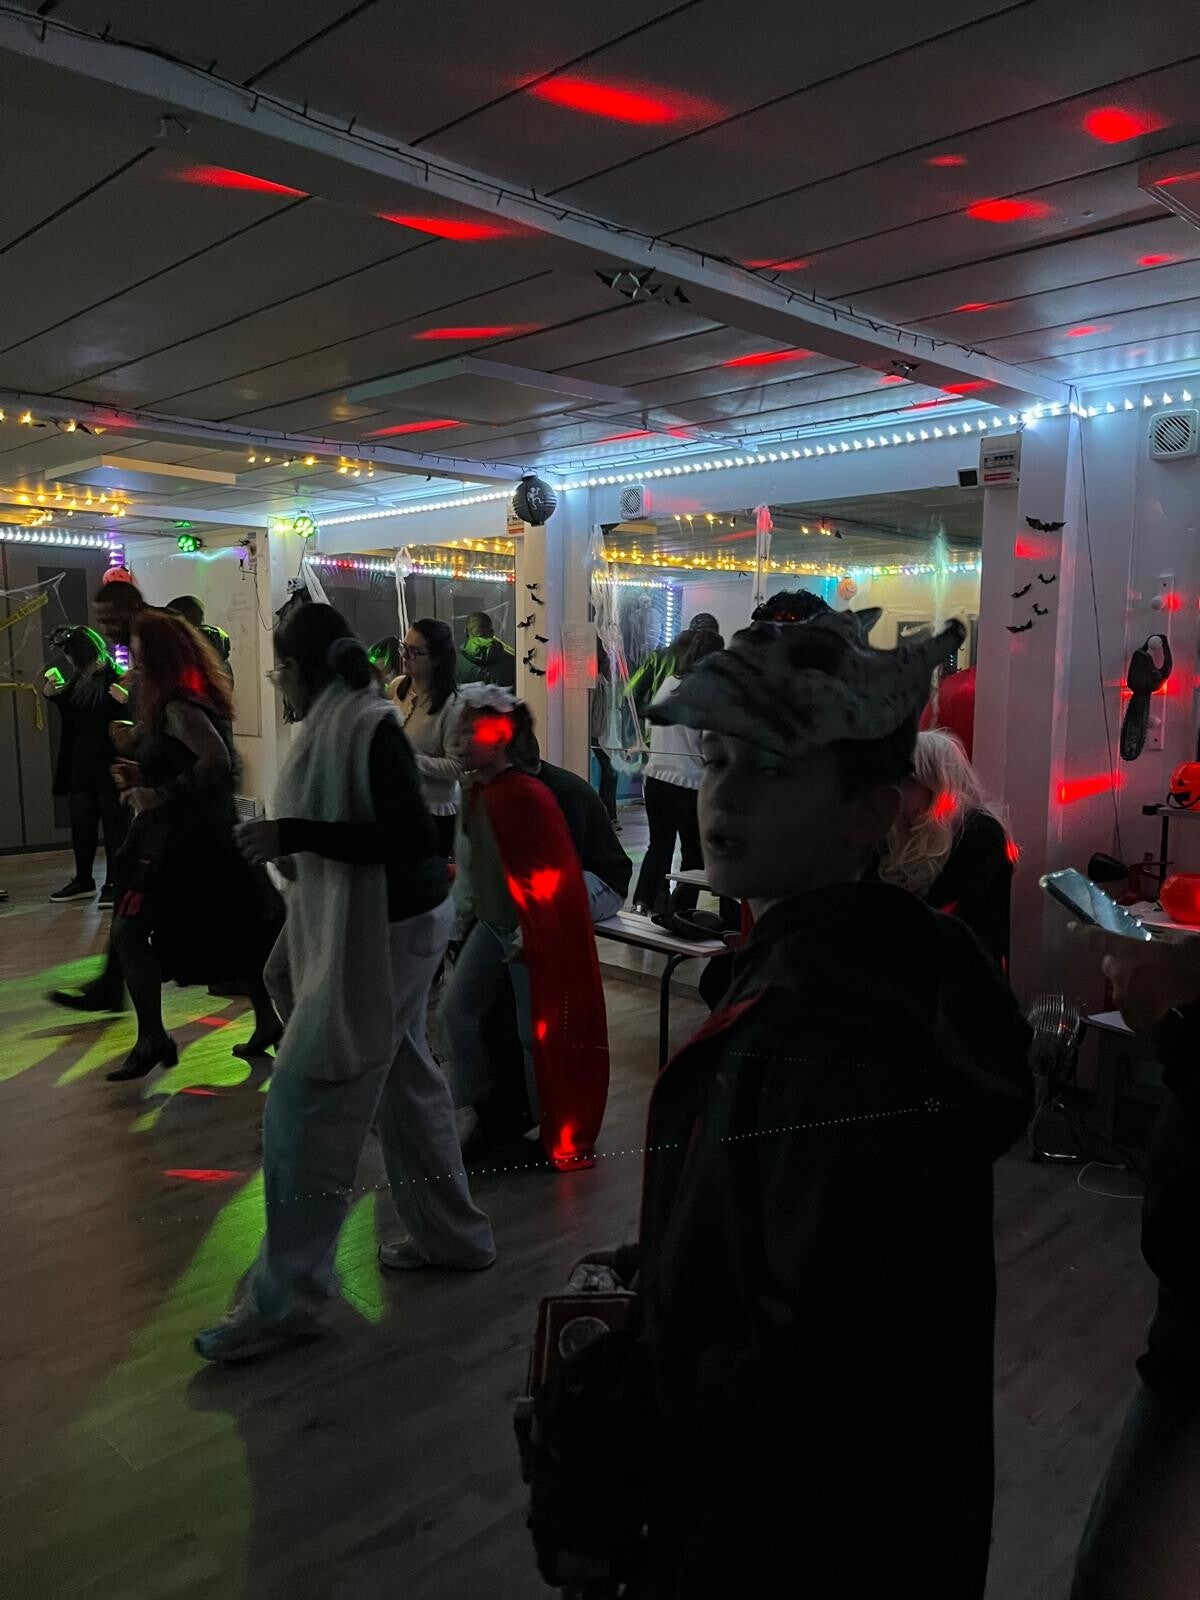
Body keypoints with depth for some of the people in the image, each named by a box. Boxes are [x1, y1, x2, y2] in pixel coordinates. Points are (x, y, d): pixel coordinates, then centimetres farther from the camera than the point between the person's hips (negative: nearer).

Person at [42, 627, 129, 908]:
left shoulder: (116, 678, -12)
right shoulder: (78, 680, 9)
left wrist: (126, 701, -35)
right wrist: (51, 693, 10)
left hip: (110, 766, -8)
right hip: (81, 766, 8)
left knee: (114, 824, 1)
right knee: (81, 824, 16)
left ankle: (113, 884, 9)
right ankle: (83, 881, 29)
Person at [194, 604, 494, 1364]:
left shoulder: (367, 728, -20)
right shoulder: (348, 721, 7)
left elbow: (413, 838, -26)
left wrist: (293, 835, -26)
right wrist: (297, 847, 19)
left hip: (382, 932, -10)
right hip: (386, 925, 10)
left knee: (306, 1105, -3)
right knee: (405, 1082, 18)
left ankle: (289, 1297, 10)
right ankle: (453, 1234, 34)